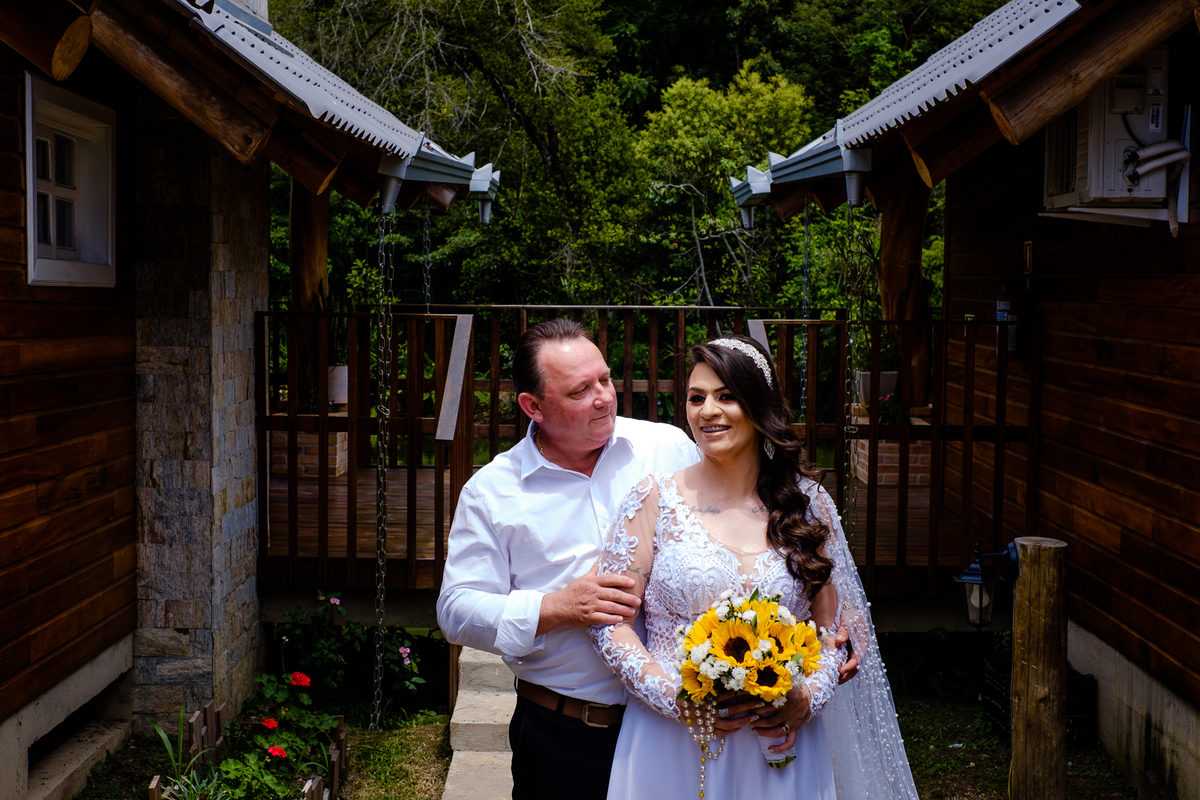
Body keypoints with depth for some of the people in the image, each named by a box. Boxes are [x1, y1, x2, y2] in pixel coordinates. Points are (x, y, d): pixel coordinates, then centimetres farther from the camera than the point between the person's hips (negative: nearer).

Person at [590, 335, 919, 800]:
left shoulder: (808, 504, 2)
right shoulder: (656, 499, -4)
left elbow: (835, 625, 8)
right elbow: (609, 621, -5)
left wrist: (808, 696, -9)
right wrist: (674, 698, -15)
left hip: (778, 743, 2)